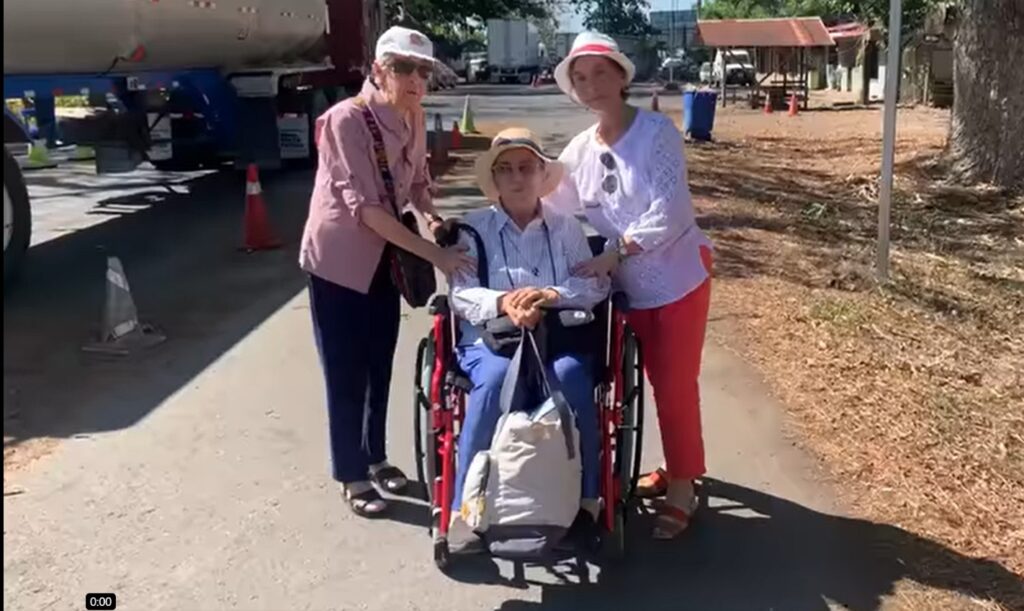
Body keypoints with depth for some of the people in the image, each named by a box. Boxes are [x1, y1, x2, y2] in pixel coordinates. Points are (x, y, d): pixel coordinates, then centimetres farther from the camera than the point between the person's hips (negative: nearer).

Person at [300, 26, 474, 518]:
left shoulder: (414, 119, -1)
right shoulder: (346, 119, -23)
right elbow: (365, 206, -28)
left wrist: (431, 215, -10)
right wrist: (433, 253, -31)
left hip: (382, 258, 6)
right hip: (338, 259, -6)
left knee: (380, 366, 16)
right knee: (346, 374, 2)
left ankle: (376, 458, 34)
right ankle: (352, 477, 18)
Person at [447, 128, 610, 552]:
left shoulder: (566, 227, 14)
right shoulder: (474, 228, 8)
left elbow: (598, 284, 4)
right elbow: (460, 294, -2)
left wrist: (552, 295, -16)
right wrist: (503, 303, -23)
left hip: (559, 336, 1)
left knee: (570, 377, -33)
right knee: (496, 377, -35)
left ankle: (585, 498, -15)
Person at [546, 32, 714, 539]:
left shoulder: (657, 132, -12)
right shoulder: (579, 150, 4)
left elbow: (670, 212, -21)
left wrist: (615, 253, -26)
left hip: (677, 277, -5)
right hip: (629, 287, 5)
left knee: (675, 384, 2)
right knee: (660, 382, 16)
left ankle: (682, 486, 17)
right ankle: (677, 469, 35)